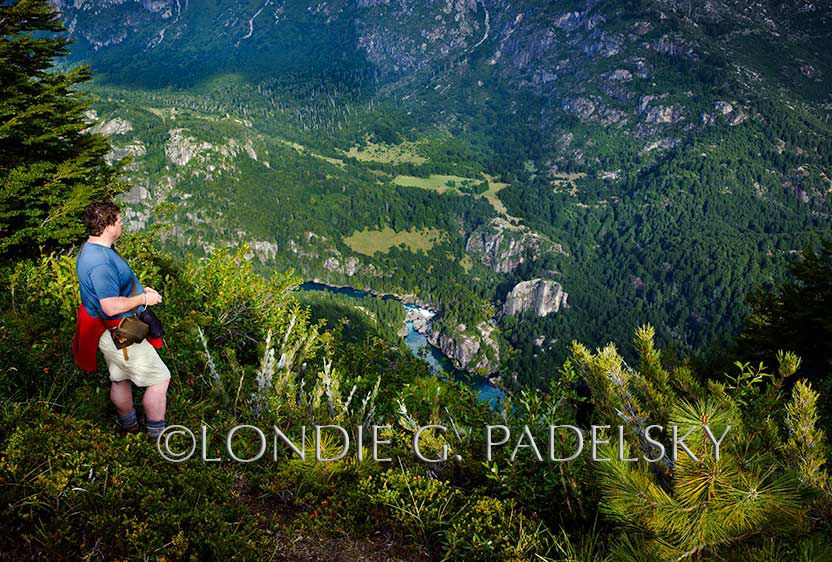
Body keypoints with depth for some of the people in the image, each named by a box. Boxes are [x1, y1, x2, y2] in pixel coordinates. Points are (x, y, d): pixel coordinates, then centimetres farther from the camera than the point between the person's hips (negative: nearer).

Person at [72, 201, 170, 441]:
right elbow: (112, 306, -32)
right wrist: (144, 299, -19)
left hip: (112, 332, 11)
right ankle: (156, 433, 10)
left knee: (120, 378, 24)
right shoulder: (101, 262, -30)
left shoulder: (90, 249, 5)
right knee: (159, 379, 0)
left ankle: (128, 425, 42)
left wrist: (140, 288, 11)